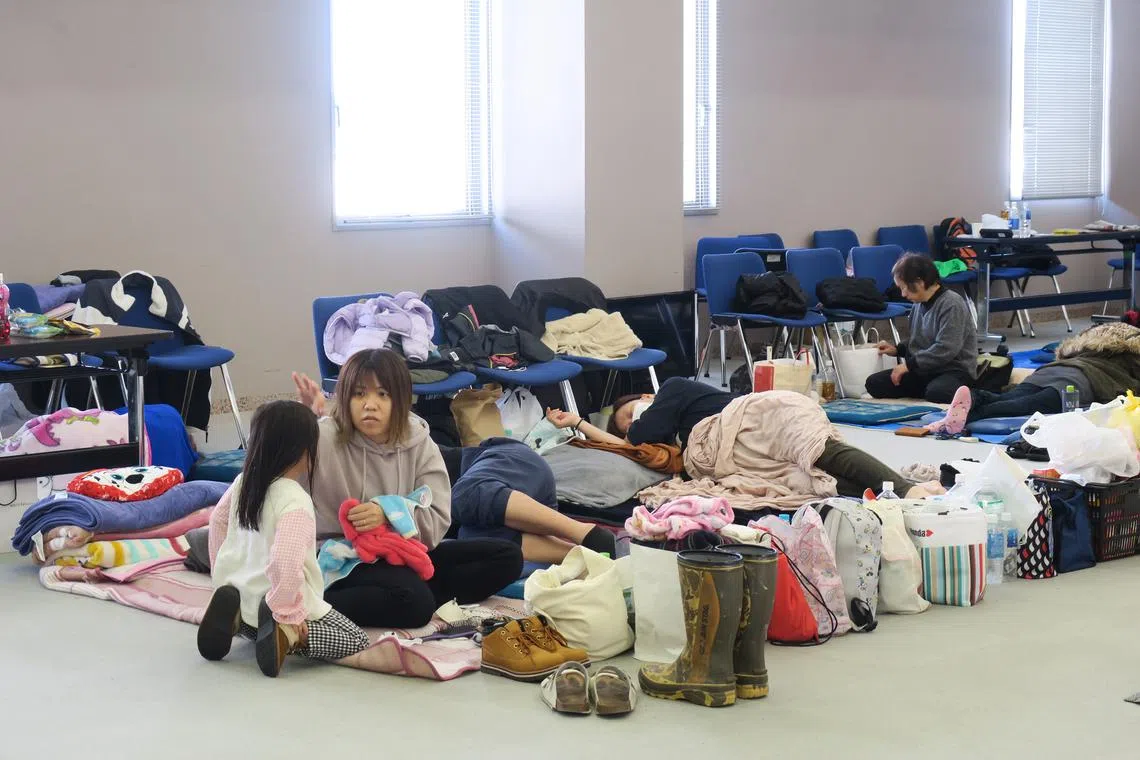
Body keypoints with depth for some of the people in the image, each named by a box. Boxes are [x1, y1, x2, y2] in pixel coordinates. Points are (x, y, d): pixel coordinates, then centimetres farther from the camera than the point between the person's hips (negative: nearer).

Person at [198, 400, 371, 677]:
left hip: (240, 594, 7)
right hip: (277, 600, -7)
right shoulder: (294, 502, -23)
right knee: (356, 640, 2)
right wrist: (288, 615, -25)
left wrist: (222, 573, 28)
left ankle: (233, 617, 5)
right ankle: (286, 634, -19)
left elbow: (217, 520, 18)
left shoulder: (244, 482, 2)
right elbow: (286, 560, -35)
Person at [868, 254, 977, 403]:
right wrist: (897, 350, 10)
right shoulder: (920, 304, 10)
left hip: (954, 370, -8)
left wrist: (909, 365, -20)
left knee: (936, 393, -41)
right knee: (875, 384, -8)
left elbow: (945, 350, -24)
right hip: (924, 370, 8)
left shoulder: (952, 304, -16)